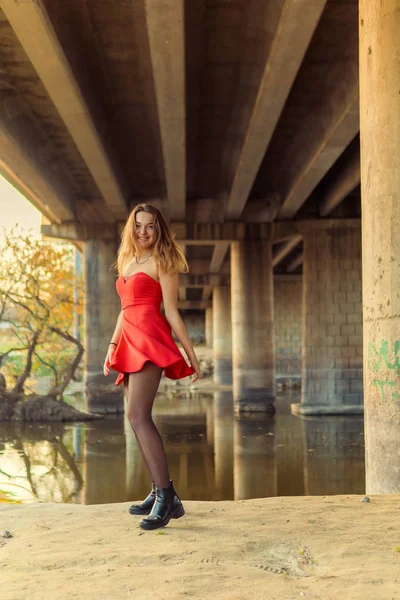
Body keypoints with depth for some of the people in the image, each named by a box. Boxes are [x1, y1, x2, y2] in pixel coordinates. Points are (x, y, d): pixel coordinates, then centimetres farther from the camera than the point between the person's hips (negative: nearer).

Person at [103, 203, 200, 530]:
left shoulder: (161, 262, 0)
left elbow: (171, 312, -2)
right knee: (139, 418, 7)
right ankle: (160, 492, 14)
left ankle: (167, 496, -22)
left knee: (137, 415, -20)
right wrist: (112, 347, 21)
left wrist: (191, 353, -4)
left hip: (150, 339, -8)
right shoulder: (127, 262, 21)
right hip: (130, 342, 8)